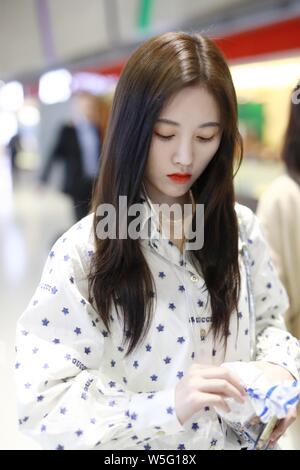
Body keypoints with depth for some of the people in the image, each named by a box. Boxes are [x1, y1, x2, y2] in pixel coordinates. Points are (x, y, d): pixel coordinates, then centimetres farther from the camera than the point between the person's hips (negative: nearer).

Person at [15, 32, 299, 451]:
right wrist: (166, 405, -34)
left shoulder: (241, 228, -7)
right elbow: (41, 402, -23)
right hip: (137, 449, -3)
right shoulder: (84, 253, -21)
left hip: (241, 441, 4)